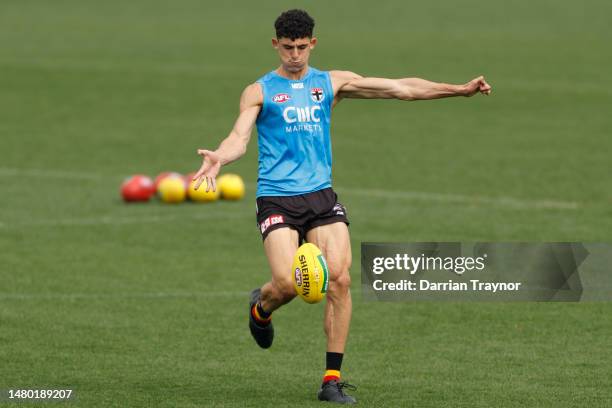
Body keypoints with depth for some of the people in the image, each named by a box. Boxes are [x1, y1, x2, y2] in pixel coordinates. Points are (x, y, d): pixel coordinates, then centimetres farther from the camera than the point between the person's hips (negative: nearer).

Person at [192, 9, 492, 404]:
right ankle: (261, 308, 21)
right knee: (287, 284, -19)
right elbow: (240, 138, -8)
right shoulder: (260, 91, 5)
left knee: (340, 279, -13)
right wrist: (220, 157, -32)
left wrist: (459, 90, 5)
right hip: (277, 198, -3)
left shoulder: (332, 83, 12)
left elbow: (400, 88, 10)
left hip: (321, 195, 3)